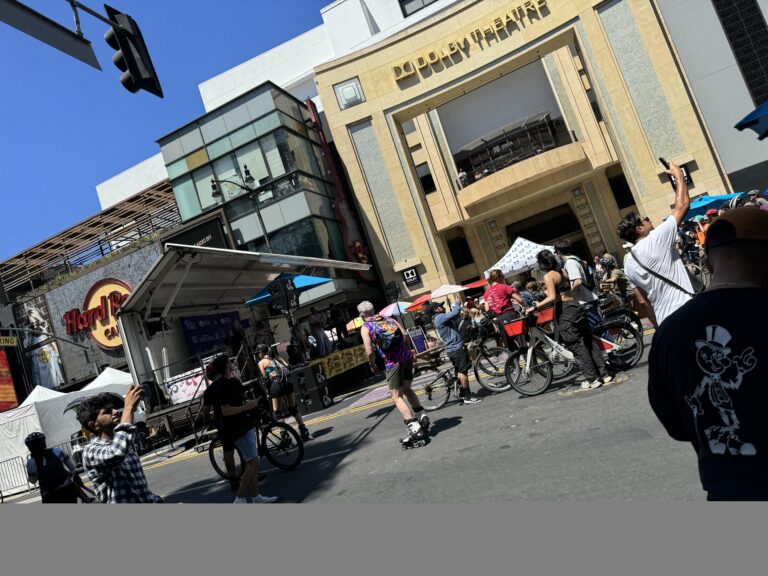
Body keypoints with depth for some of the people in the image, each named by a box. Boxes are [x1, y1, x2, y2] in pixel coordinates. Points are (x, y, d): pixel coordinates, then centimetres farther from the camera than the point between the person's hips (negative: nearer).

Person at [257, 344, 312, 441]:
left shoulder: (261, 362, 5)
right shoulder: (276, 357, 20)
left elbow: (265, 378, -1)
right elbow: (287, 367, 9)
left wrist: (267, 391, 6)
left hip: (276, 384, -6)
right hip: (287, 381, 6)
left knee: (277, 412, 5)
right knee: (293, 408, 14)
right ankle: (304, 431, 15)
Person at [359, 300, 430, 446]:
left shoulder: (365, 328, 0)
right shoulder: (389, 319, 15)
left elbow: (370, 352, -8)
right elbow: (405, 334, 6)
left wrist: (373, 366, 8)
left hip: (392, 362, -6)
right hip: (406, 355, 6)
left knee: (396, 396, -1)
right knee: (407, 389, 23)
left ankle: (414, 427, -11)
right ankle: (422, 417, 19)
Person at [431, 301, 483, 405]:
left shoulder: (442, 318, 20)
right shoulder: (440, 318, -15)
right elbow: (455, 313, -25)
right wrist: (458, 304, -7)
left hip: (457, 347, 11)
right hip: (456, 349, -11)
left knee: (461, 372, 17)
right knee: (463, 371, -9)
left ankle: (462, 394, 26)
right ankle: (468, 397, -6)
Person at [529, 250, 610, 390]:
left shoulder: (548, 276, -13)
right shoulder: (563, 272, 11)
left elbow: (552, 298, -22)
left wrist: (535, 307, -19)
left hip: (564, 312, -8)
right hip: (575, 305, 8)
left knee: (577, 346, -1)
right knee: (589, 341, 12)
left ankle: (591, 379, 3)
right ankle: (603, 374, 17)